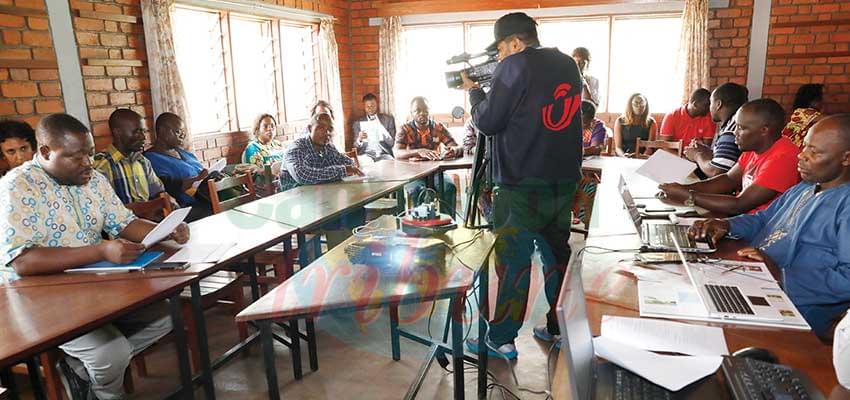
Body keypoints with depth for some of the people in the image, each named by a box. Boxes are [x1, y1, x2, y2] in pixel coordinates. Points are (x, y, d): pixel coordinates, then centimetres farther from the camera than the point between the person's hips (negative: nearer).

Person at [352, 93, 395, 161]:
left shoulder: (388, 119, 9)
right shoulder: (358, 123, 12)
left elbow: (391, 143, 4)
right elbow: (356, 147, 8)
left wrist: (383, 132, -16)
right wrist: (359, 140, -15)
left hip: (384, 154, 0)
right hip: (366, 155, 0)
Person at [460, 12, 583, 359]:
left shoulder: (515, 66, -11)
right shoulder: (568, 65, 11)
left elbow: (488, 122, -8)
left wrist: (473, 91, 9)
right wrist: (488, 93, 17)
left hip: (523, 187, -7)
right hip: (564, 182, 7)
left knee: (512, 261, 1)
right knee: (557, 254, 17)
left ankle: (501, 340, 10)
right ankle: (559, 328, 29)